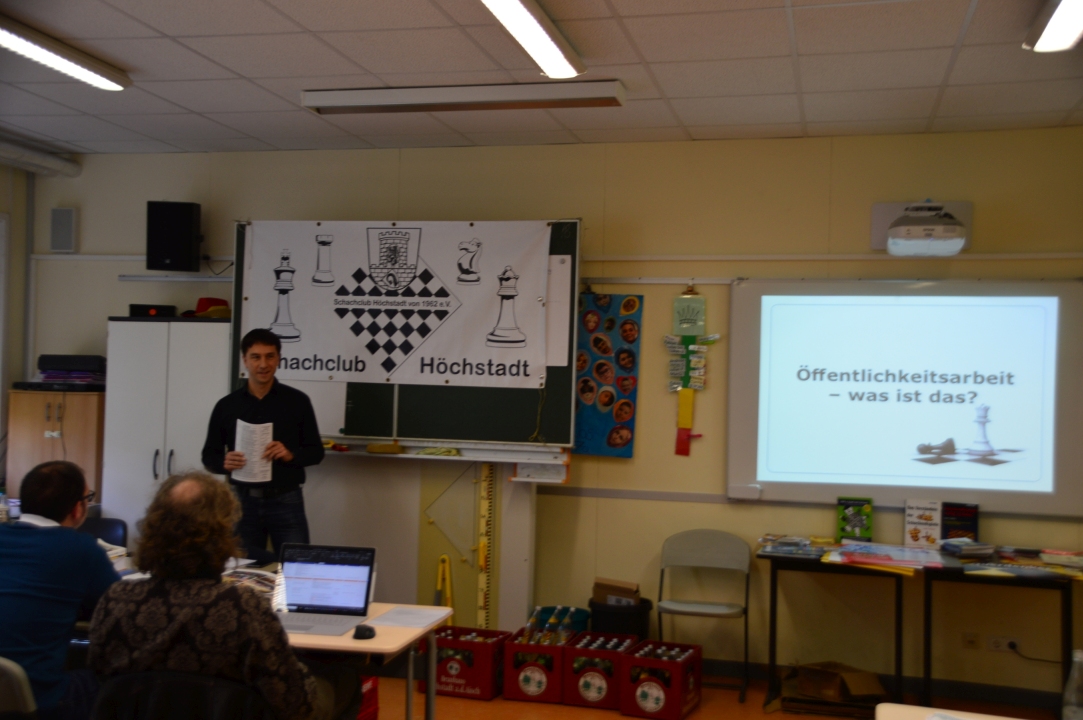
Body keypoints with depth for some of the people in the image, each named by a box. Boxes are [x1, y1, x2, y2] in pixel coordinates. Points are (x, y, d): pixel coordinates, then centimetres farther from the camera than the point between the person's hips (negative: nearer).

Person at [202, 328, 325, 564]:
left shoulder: (297, 401, 1)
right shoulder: (226, 405, 4)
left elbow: (316, 451, 4)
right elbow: (209, 456, 9)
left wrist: (291, 455, -16)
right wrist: (224, 463, -13)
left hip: (286, 501, -1)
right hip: (243, 501, 2)